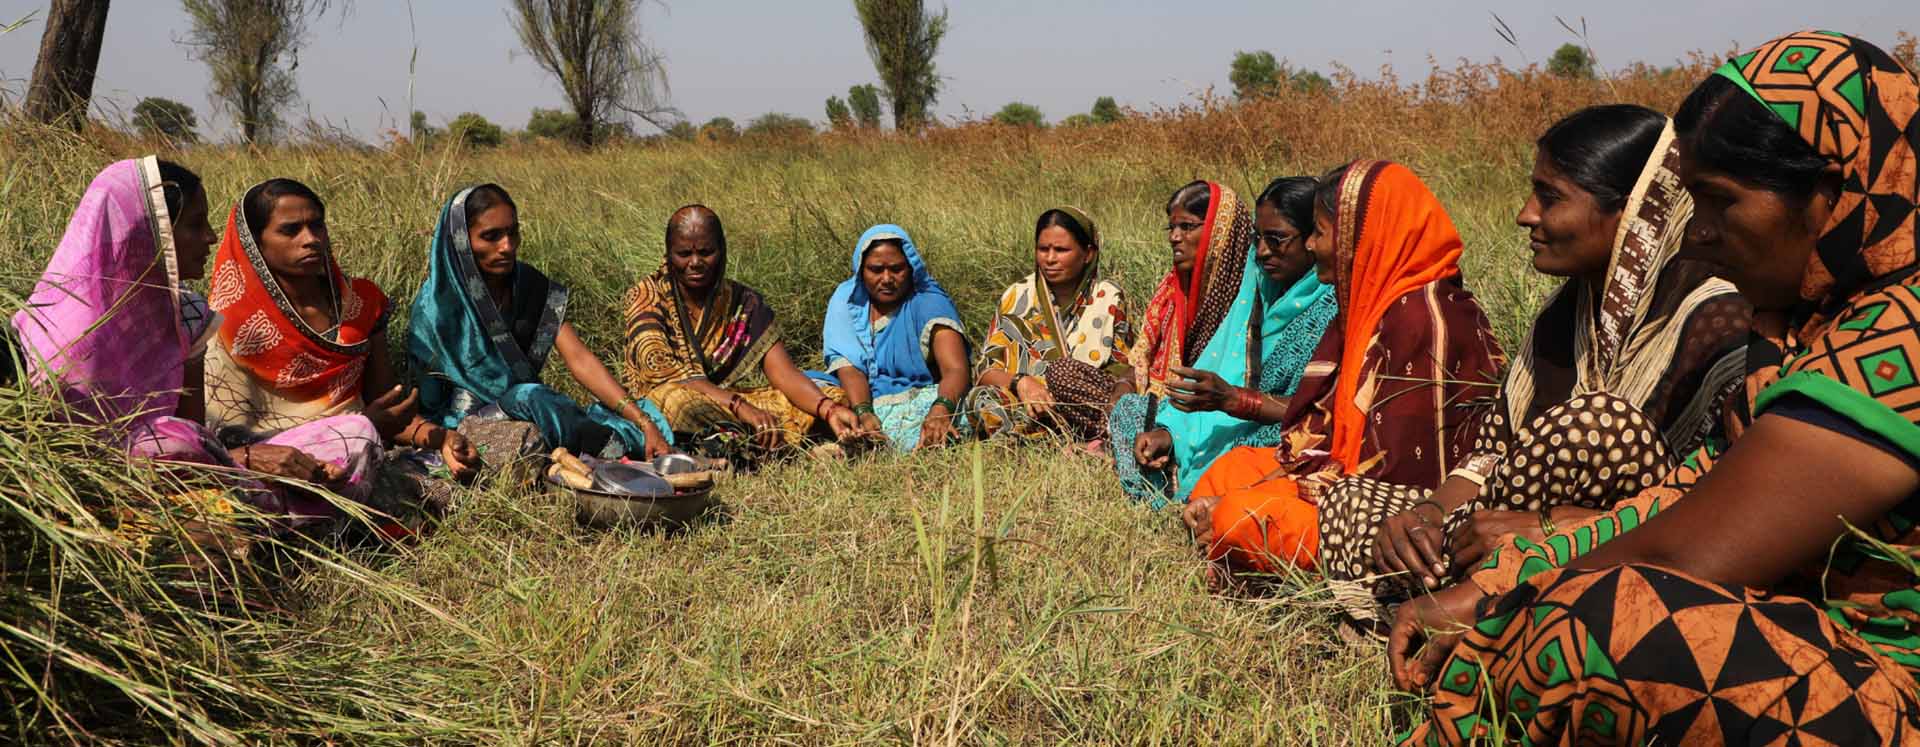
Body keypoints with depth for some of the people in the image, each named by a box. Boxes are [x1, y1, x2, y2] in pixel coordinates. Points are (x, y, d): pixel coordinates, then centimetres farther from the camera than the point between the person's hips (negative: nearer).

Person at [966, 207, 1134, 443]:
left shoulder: (1109, 299, 6)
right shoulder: (1016, 297, 7)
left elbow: (1124, 371, 3)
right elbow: (984, 369, 0)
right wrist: (1020, 382, -22)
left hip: (1089, 411, -2)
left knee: (1063, 371, -32)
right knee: (982, 398, -30)